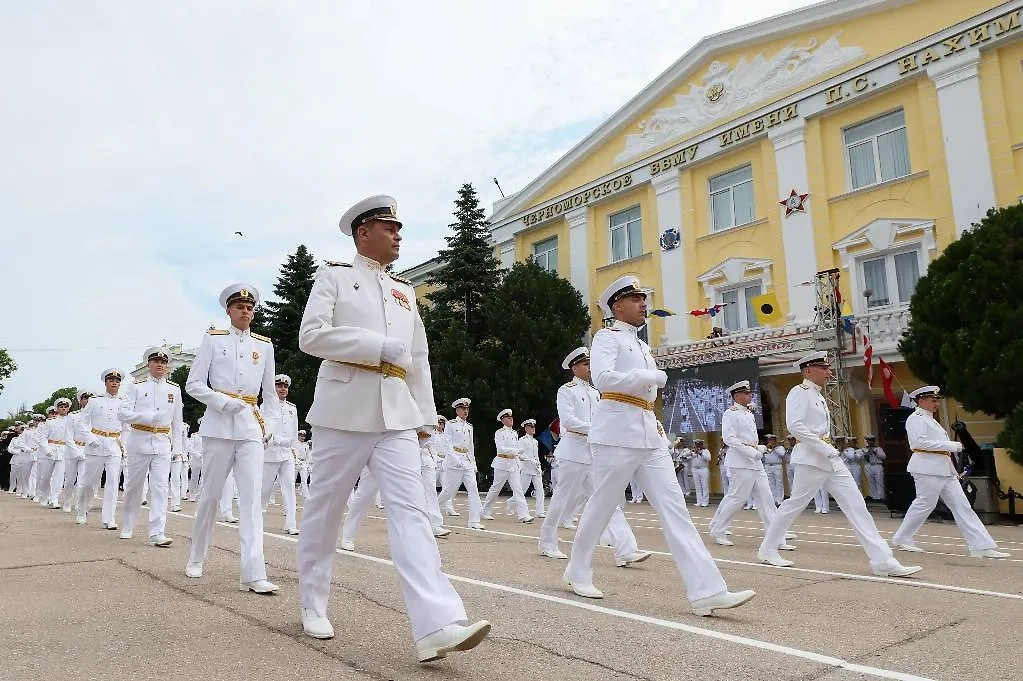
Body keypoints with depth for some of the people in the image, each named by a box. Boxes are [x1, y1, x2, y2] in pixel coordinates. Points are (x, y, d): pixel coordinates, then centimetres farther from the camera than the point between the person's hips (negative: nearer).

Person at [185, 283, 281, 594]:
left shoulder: (264, 345, 10)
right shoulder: (213, 339, 3)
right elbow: (193, 384, -1)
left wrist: (269, 424, 7)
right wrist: (226, 403, -14)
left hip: (251, 428, 2)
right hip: (219, 425, -2)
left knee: (252, 497, -7)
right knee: (210, 494, 7)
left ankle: (253, 573, -11)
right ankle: (195, 559, 28)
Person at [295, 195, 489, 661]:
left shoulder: (404, 291, 20)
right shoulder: (334, 276, 6)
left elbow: (419, 359, 20)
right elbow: (311, 335, -9)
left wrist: (425, 416, 13)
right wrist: (380, 347, -13)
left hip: (396, 415, 4)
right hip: (344, 409, -3)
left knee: (409, 510, -9)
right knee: (325, 510, 8)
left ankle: (436, 626, -16)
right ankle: (313, 607, 27)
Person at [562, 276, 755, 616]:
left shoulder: (642, 346, 23)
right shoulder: (607, 337, -2)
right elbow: (602, 377, -20)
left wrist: (655, 423, 14)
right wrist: (653, 377, -14)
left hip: (648, 435, 8)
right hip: (617, 432, -7)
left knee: (674, 507, -3)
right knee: (602, 506, 3)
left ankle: (707, 591, -8)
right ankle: (578, 572, 24)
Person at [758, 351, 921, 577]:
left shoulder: (819, 397, 19)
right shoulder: (799, 393, -10)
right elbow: (795, 425, -22)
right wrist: (824, 449, -22)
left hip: (830, 459, 9)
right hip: (811, 459, -9)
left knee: (856, 505, 1)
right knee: (795, 503, 0)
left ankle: (883, 560, 0)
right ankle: (767, 550, 16)